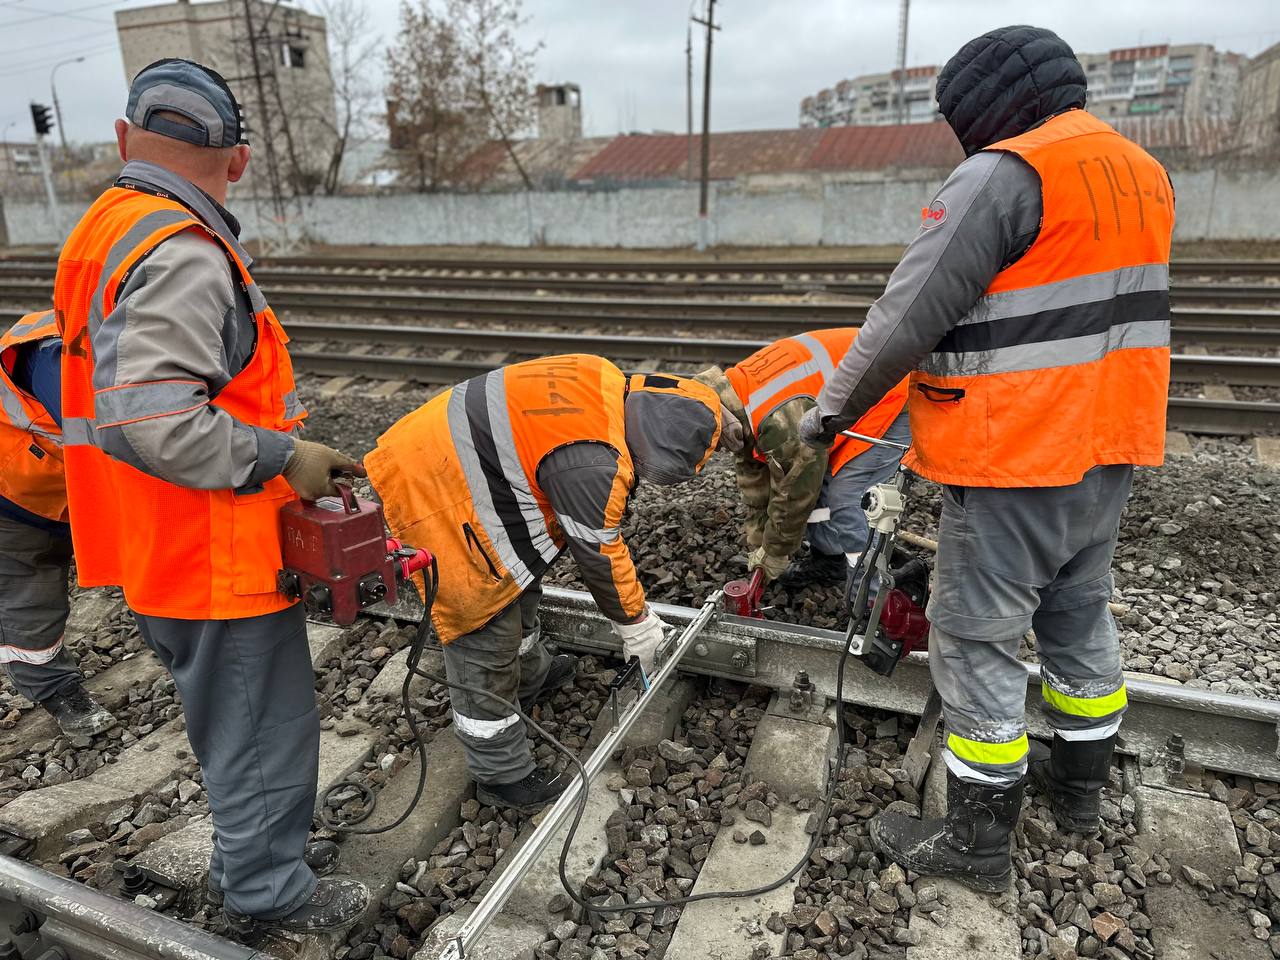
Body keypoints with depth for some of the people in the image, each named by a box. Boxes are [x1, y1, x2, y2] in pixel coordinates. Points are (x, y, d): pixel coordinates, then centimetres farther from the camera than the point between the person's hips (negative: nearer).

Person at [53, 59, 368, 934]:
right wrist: (284, 458, -22)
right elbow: (149, 418, -31)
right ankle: (269, 894, 27)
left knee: (235, 718, 25)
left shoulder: (107, 231, 11)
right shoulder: (182, 255, -21)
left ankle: (249, 855, 44)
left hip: (167, 550, 10)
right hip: (217, 556, -10)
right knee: (262, 726, 7)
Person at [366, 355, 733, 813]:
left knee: (518, 578, 27)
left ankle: (530, 674, 52)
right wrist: (636, 624, 1)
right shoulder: (592, 462, -28)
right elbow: (598, 555, -16)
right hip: (435, 496, -10)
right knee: (484, 638, 0)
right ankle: (501, 775, 18)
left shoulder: (608, 382, 0)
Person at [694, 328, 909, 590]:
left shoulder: (780, 420, -34)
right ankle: (829, 562, 27)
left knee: (845, 497, -15)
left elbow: (795, 493, -21)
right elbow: (754, 476, 6)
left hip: (893, 398, -10)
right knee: (816, 479, 10)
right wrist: (757, 544, 11)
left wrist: (773, 554, -5)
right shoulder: (738, 395, -4)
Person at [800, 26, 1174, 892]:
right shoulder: (1147, 176, 12)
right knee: (1080, 619, 22)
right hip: (1110, 453, 9)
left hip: (1012, 466, -9)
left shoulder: (1002, 176, -16)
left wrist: (834, 410, -7)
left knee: (978, 644, 3)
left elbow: (906, 321, -19)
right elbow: (1108, 308, 17)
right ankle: (1080, 784, 41)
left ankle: (977, 843, 16)